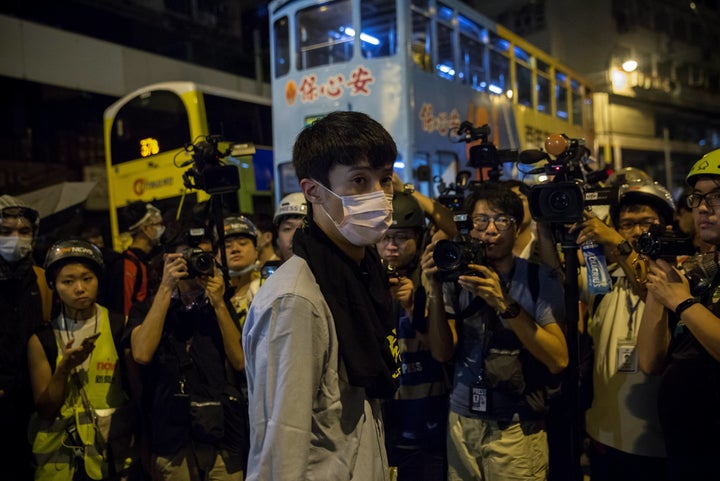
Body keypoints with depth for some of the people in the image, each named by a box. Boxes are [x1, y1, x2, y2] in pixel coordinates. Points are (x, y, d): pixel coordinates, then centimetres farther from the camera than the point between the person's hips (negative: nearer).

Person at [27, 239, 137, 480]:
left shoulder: (121, 326, -8)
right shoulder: (42, 339, -3)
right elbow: (44, 410, -3)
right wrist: (64, 369, -18)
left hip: (114, 451, -1)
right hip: (59, 454, 1)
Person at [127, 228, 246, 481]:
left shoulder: (221, 307, 11)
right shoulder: (147, 310, 6)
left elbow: (240, 361, -1)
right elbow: (142, 354, -14)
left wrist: (219, 304, -8)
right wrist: (166, 288, -12)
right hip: (172, 440, -1)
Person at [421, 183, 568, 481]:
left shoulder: (540, 279, -6)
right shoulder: (456, 277, 2)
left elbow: (558, 360, -16)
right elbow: (442, 353, -5)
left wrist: (505, 305, -27)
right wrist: (435, 292, -19)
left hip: (518, 427, -2)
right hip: (462, 422, 3)